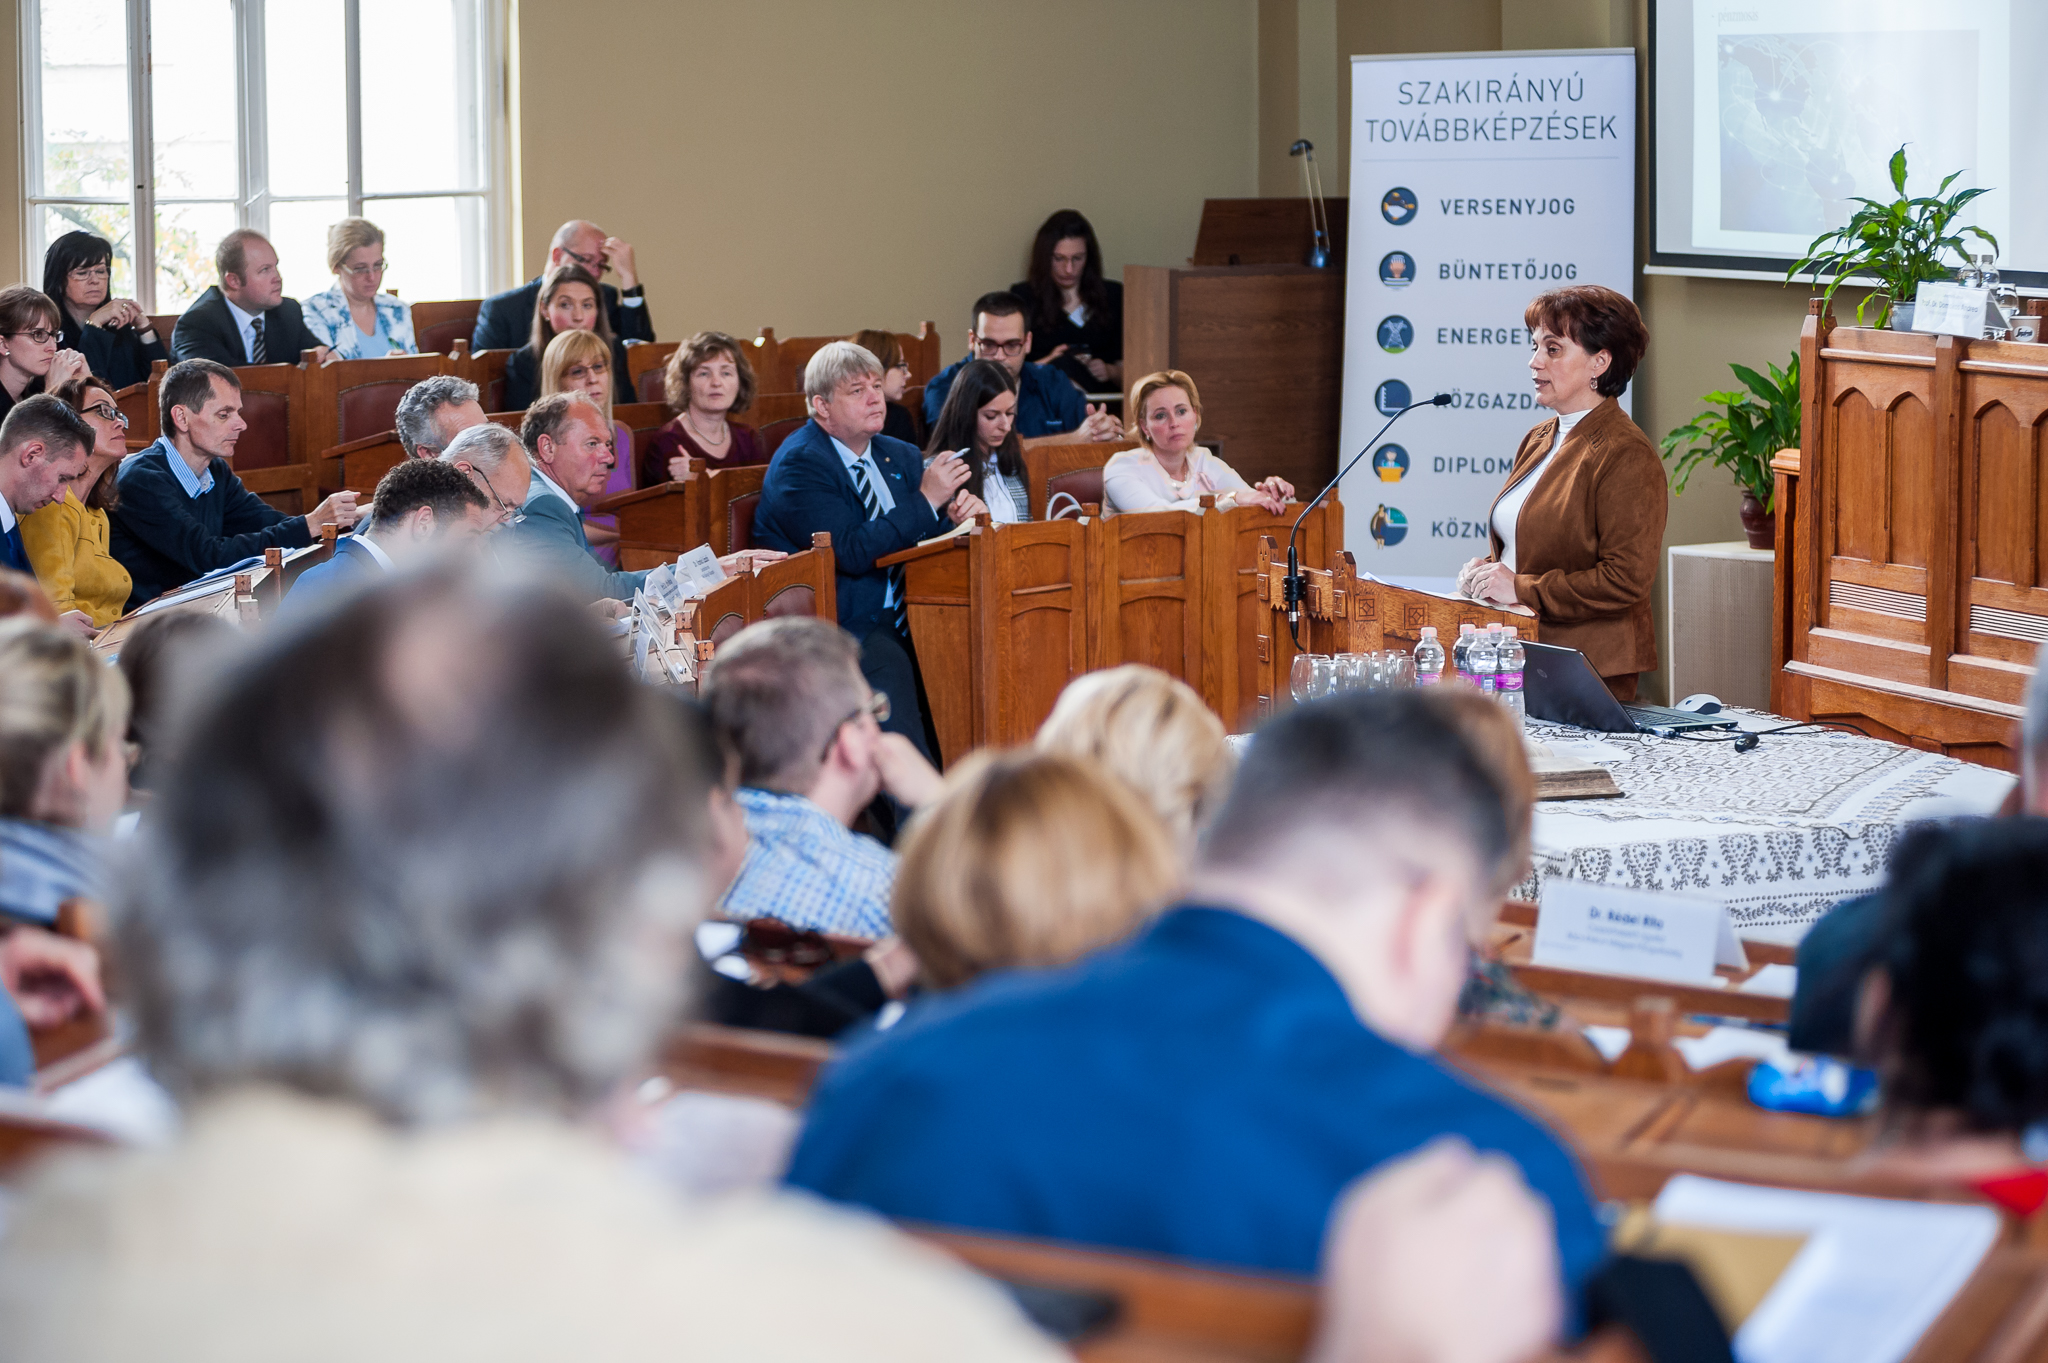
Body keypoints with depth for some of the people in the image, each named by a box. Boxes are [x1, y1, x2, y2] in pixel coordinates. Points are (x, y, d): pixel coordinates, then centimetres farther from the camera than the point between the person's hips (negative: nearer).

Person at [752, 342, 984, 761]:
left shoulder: (900, 456, 17)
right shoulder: (799, 463, -7)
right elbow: (852, 553, -18)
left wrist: (958, 512, -8)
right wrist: (926, 499, -15)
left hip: (901, 619, 7)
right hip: (840, 627, -7)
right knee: (887, 660, -36)